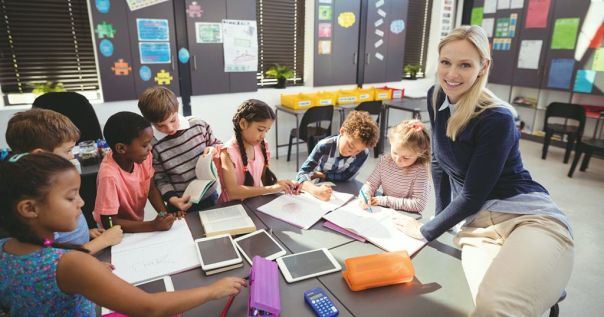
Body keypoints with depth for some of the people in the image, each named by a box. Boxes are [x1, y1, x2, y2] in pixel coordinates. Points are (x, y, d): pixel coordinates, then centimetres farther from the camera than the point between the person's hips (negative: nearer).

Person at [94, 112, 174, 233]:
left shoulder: (143, 156, -15)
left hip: (138, 224, 5)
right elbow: (109, 223, -23)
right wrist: (153, 225, -28)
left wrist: (165, 213, -16)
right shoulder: (109, 175, -28)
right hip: (118, 233, -5)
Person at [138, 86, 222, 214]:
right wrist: (172, 199, -23)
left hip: (210, 196, 3)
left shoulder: (198, 125, -11)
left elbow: (217, 145, 6)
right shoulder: (152, 146, -15)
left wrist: (213, 150, -16)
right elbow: (159, 180, -9)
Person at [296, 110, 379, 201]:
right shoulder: (324, 146, -26)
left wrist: (319, 175, -17)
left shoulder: (363, 153, -20)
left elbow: (346, 176, -12)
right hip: (320, 186, -1)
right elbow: (301, 173, -33)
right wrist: (315, 190, -50)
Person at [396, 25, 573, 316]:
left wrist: (426, 231, -5)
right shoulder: (436, 98, 3)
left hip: (529, 218, -5)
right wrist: (442, 217, 14)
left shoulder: (496, 119, -18)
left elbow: (472, 195, -16)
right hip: (476, 224, 5)